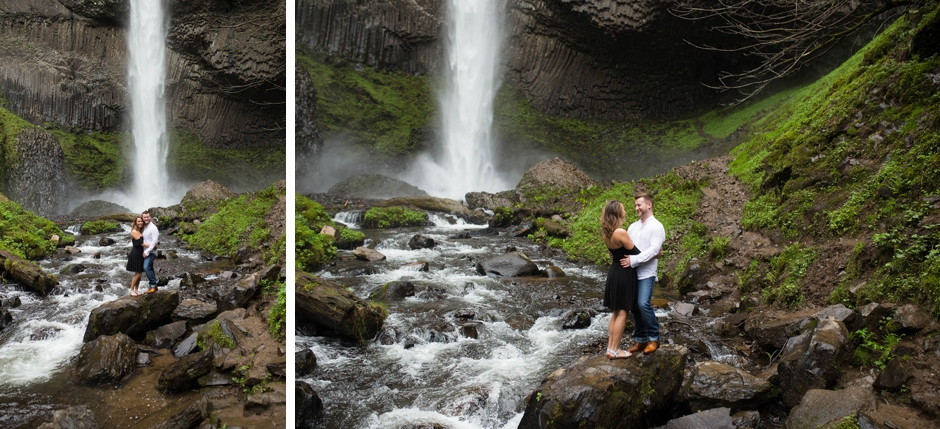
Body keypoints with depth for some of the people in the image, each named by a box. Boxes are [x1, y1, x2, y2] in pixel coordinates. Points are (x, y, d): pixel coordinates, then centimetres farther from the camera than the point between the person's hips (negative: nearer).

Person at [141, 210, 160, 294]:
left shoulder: (153, 227, -12)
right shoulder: (144, 227, 12)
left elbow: (155, 241, -18)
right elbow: (143, 240, 17)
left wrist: (147, 252, -18)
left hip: (151, 252, -8)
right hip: (145, 252, 8)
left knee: (146, 267, -20)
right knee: (149, 269, 11)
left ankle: (153, 285, -14)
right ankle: (153, 286, 17)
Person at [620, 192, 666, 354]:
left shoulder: (656, 227, -5)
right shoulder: (633, 226, 17)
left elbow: (654, 250, -16)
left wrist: (633, 260, -23)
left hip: (646, 273, -7)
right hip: (631, 272, 7)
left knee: (643, 304, -18)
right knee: (634, 306, 7)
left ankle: (654, 338, -1)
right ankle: (640, 340, 17)